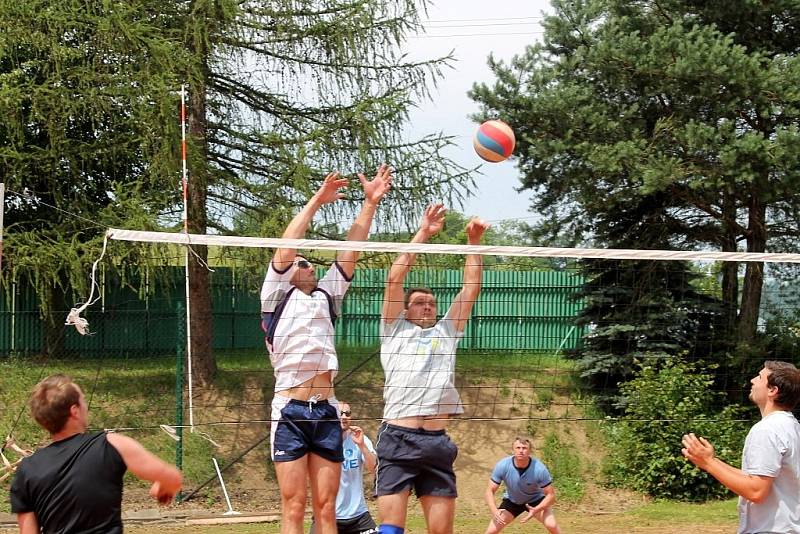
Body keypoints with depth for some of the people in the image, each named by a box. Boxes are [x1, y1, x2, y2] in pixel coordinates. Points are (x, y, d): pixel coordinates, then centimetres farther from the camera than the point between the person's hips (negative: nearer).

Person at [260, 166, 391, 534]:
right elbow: (286, 248, -3)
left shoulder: (326, 295, 21)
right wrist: (316, 202, -3)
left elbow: (350, 251, 14)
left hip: (326, 411, 4)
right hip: (290, 410, -4)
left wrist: (370, 203, 7)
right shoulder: (277, 295, 9)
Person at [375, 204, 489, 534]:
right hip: (397, 440, -4)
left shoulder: (446, 332, 24)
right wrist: (423, 233, 6)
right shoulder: (395, 330, 15)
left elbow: (471, 288, 19)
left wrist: (474, 241, 12)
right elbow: (394, 279, 5)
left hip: (437, 443, 4)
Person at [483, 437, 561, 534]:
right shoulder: (502, 466, -27)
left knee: (552, 526, -25)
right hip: (511, 501, 1)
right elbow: (490, 491, -17)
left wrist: (535, 511, -37)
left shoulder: (539, 469, -30)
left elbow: (550, 494, -21)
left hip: (535, 501, -1)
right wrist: (495, 512, -35)